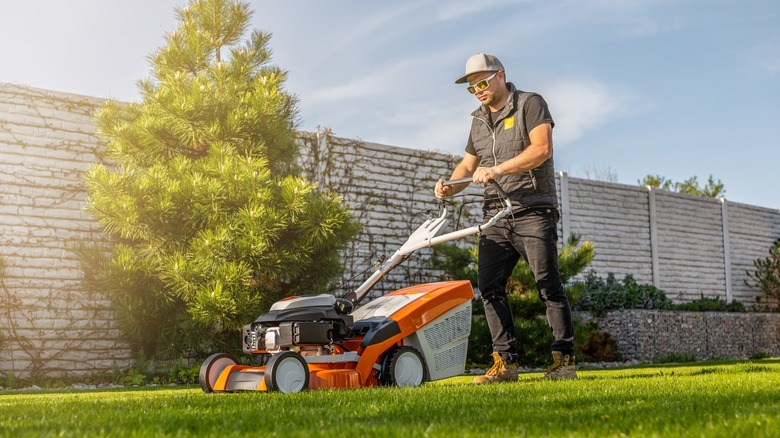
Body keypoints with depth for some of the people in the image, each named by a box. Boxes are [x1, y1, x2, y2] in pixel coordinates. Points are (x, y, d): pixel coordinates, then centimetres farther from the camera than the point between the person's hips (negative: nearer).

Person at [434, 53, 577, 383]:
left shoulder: (530, 104, 0)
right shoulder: (479, 121, 20)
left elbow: (542, 148, -15)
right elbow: (468, 164, 22)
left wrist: (498, 169, -23)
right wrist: (450, 187, 1)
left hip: (533, 210, -6)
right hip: (496, 215, 6)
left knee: (547, 283, -7)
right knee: (489, 285, -4)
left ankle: (564, 359, -1)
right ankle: (505, 362, 0)